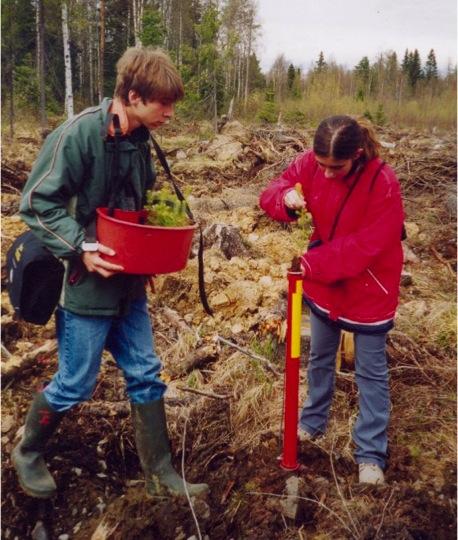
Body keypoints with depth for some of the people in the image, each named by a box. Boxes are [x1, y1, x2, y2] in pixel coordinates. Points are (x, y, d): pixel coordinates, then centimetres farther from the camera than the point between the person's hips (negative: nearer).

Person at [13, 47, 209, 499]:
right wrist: (81, 248, -23)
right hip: (85, 283, -7)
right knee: (74, 384, 7)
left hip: (128, 282, 7)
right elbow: (36, 203, -17)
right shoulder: (78, 134, -19)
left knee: (145, 375, 12)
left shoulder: (138, 139, 4)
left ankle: (160, 472, 27)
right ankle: (28, 454, 35)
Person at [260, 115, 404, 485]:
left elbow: (365, 246, -28)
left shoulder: (384, 184, -27)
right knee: (320, 359, 22)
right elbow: (271, 194, -8)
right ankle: (313, 423, 45)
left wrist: (311, 263, -32)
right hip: (323, 284, 5)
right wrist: (286, 199, -32)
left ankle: (371, 454, 22)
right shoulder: (311, 164, -14)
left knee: (371, 373, 8)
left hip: (368, 290, -4)